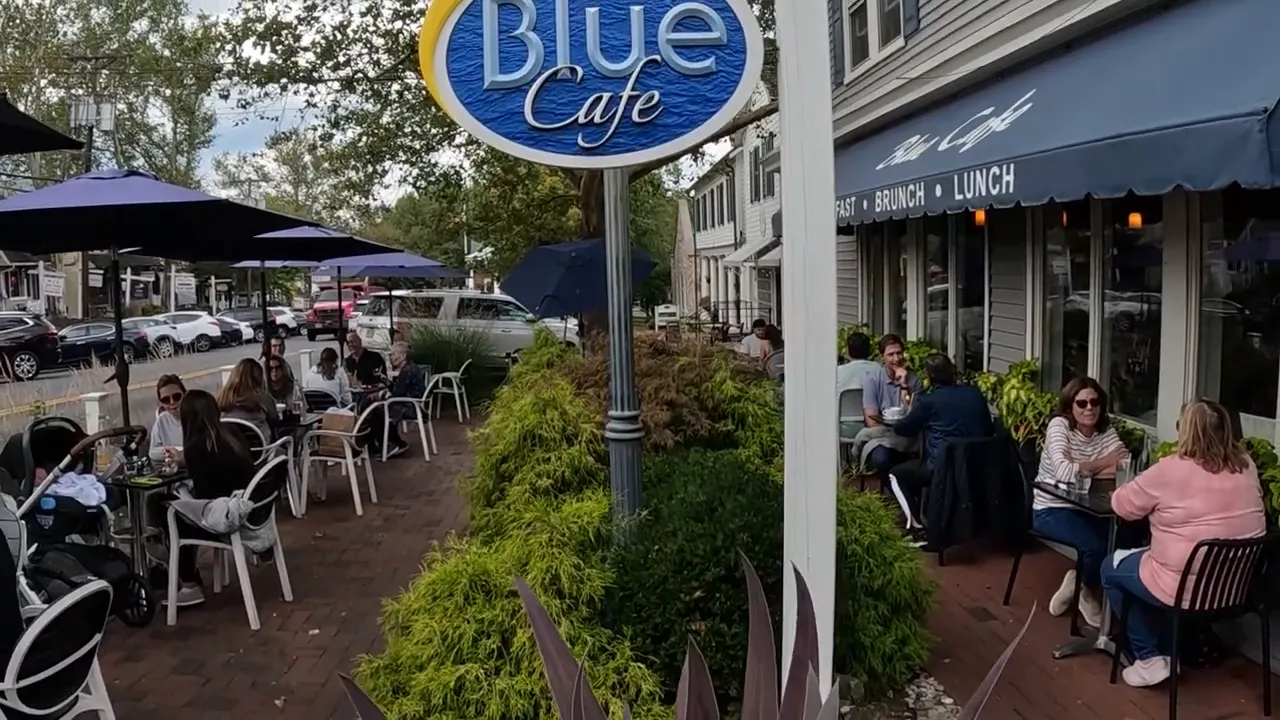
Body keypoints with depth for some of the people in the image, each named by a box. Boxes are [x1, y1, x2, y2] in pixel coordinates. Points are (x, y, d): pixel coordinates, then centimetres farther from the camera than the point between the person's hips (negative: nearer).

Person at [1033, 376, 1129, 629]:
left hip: (1085, 509, 5)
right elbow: (1063, 471, -28)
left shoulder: (1106, 429, 3)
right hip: (1051, 510, -5)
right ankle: (1087, 591, 8)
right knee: (1096, 545, -27)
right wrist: (1102, 464, -15)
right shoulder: (1059, 425, -13)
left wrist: (1085, 469, -23)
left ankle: (1081, 582, 5)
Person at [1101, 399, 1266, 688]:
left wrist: (1154, 498, 14)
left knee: (1111, 569, 16)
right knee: (1154, 558, 31)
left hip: (1188, 588, -7)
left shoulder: (1170, 470, -18)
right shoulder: (1246, 466, 0)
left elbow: (1121, 504, -6)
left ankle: (1149, 658, 12)